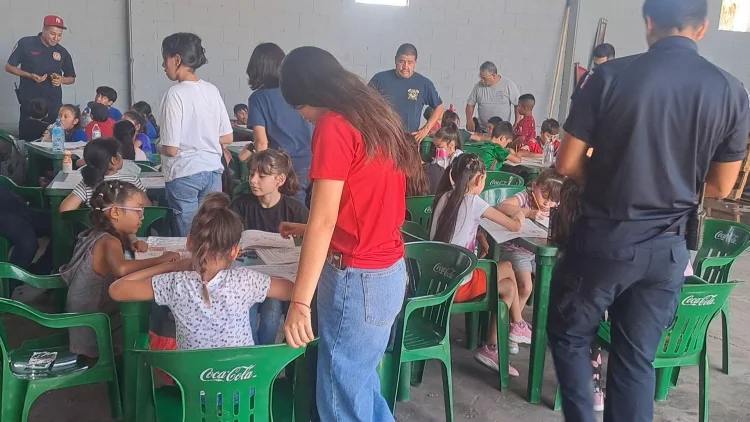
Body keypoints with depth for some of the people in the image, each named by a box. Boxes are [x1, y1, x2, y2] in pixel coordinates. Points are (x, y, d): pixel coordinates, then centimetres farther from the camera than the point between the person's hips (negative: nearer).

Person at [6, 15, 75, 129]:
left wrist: (61, 79, -9)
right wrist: (30, 75, -14)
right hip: (29, 102, -2)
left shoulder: (62, 52, 4)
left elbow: (71, 78, 14)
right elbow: (9, 67, 2)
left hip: (54, 104, 2)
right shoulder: (25, 43, -3)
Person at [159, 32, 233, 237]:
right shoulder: (212, 90, 2)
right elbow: (227, 138, 8)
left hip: (184, 174, -5)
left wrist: (159, 148, 5)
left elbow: (171, 149, -16)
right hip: (213, 171, 6)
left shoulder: (175, 94, -14)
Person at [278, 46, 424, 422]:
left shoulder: (333, 126, -15)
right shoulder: (374, 116, 11)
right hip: (388, 270, 9)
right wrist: (311, 230, 28)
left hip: (358, 278, -9)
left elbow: (324, 220, -21)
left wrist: (300, 302, -20)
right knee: (359, 378, 22)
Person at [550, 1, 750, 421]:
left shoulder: (611, 76, -11)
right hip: (667, 249, 3)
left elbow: (567, 164, -7)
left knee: (569, 336, 18)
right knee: (637, 360, 14)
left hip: (603, 240, -3)